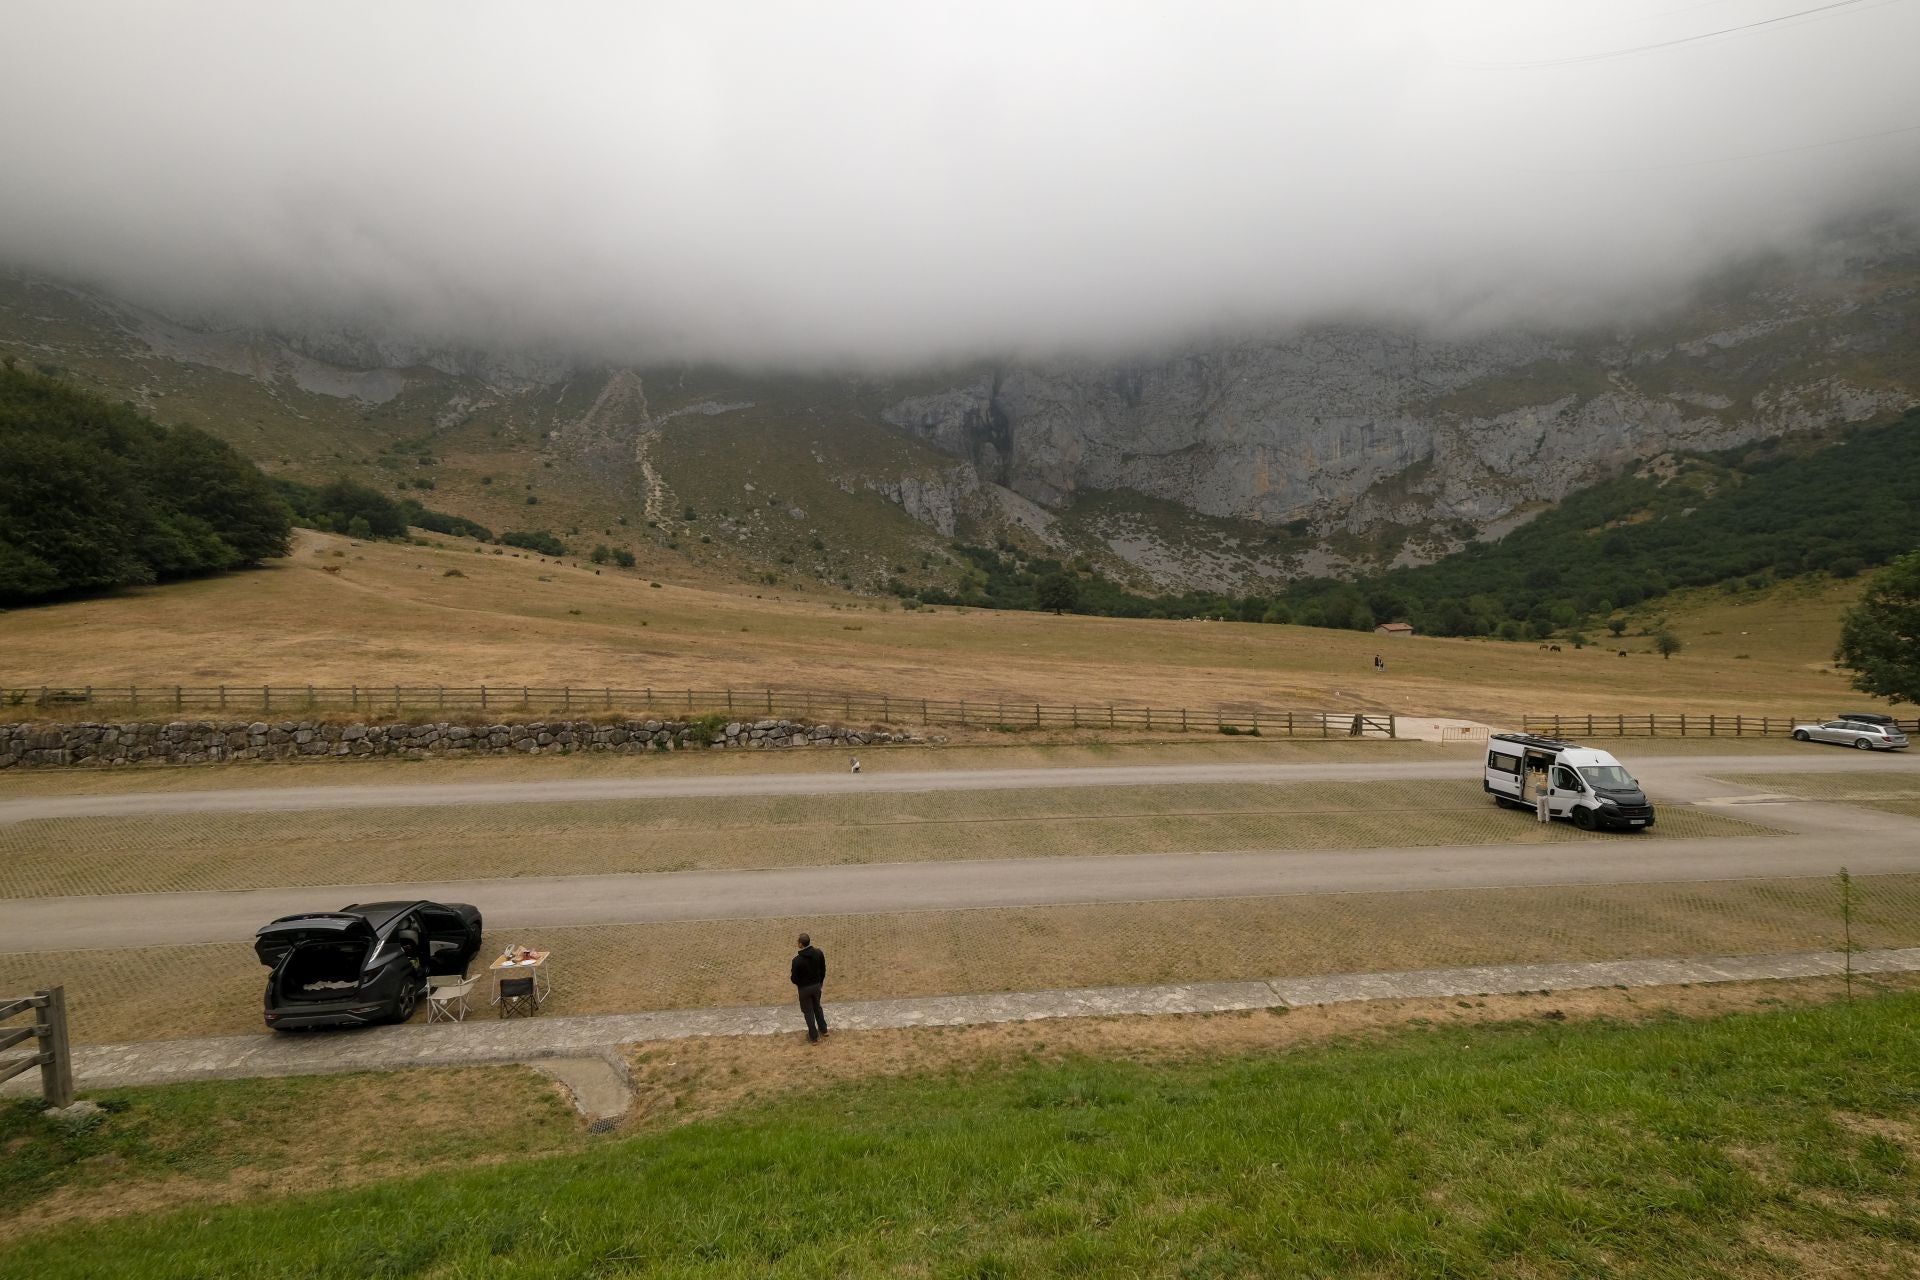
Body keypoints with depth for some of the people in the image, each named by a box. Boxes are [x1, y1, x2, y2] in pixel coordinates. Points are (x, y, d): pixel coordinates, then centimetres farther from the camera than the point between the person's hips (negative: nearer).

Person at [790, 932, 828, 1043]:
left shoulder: (797, 960, -28)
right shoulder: (819, 953, -14)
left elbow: (795, 978, -17)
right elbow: (823, 969, -1)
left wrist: (797, 983, 7)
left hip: (804, 988, -5)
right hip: (817, 985, 5)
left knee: (808, 1012, 12)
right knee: (817, 1007, 27)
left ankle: (814, 1037, 23)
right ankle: (823, 1029, 41)